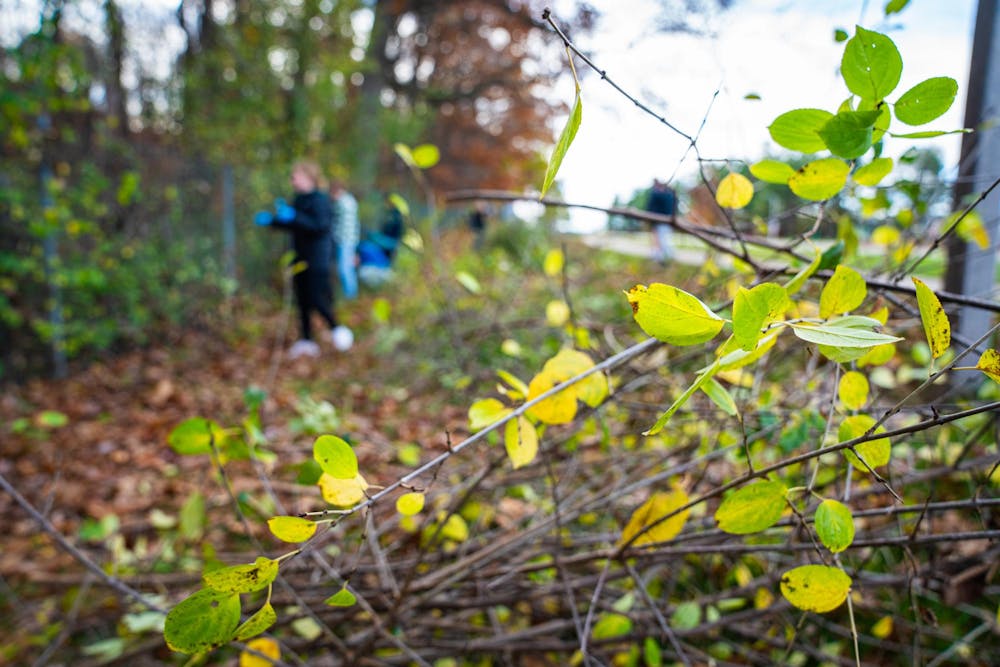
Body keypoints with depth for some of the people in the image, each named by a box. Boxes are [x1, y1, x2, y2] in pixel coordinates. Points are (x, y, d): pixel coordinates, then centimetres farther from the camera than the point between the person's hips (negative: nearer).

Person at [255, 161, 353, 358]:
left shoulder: (319, 200, -13)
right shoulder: (299, 200, 13)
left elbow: (321, 226, -25)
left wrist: (293, 217, -28)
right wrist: (271, 220, 12)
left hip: (316, 261, -9)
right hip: (301, 259, 9)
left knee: (316, 299, -8)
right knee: (303, 300, 9)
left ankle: (337, 329, 11)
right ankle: (307, 340, 15)